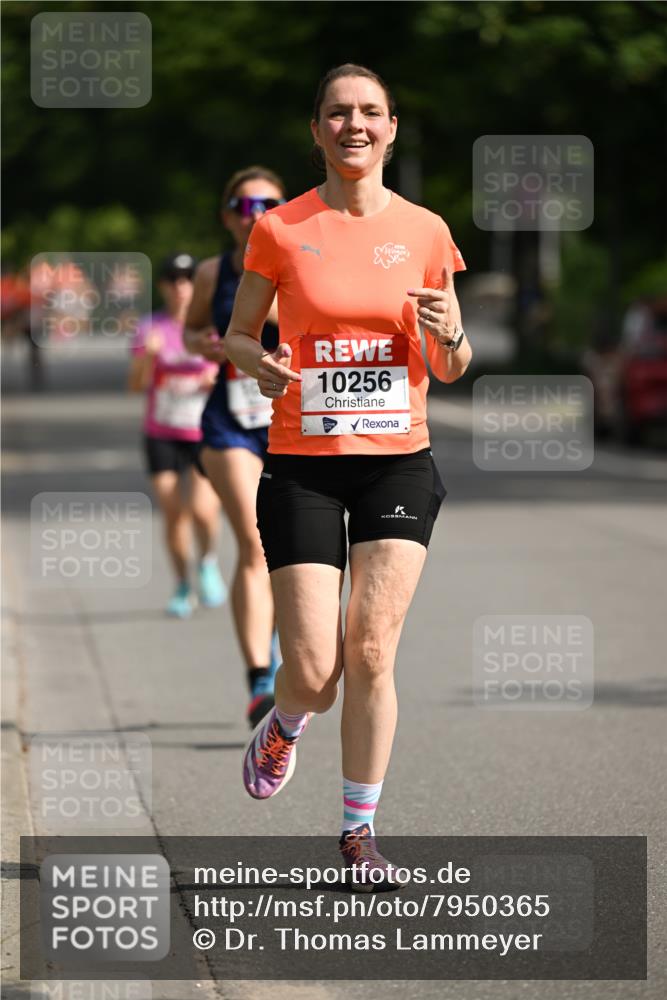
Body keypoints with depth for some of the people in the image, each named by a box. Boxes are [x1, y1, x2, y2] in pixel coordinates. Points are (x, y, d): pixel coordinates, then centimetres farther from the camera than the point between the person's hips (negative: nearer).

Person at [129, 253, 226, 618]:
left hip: (206, 436, -1)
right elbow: (137, 384, -5)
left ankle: (208, 562, 13)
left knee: (203, 509, -17)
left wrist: (219, 379, -15)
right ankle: (183, 586, 20)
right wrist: (149, 355, -23)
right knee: (173, 514, 2)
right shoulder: (150, 328, 2)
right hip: (162, 436, 1)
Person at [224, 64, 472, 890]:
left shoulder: (424, 232, 4)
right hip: (302, 465, -1)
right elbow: (236, 334, 9)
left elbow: (450, 371, 10)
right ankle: (282, 730, 31)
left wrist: (447, 335, -12)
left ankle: (360, 829, 7)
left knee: (372, 653, -7)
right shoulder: (281, 229, -1)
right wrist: (259, 365, -13)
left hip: (398, 462, 1)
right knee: (313, 672, -6)